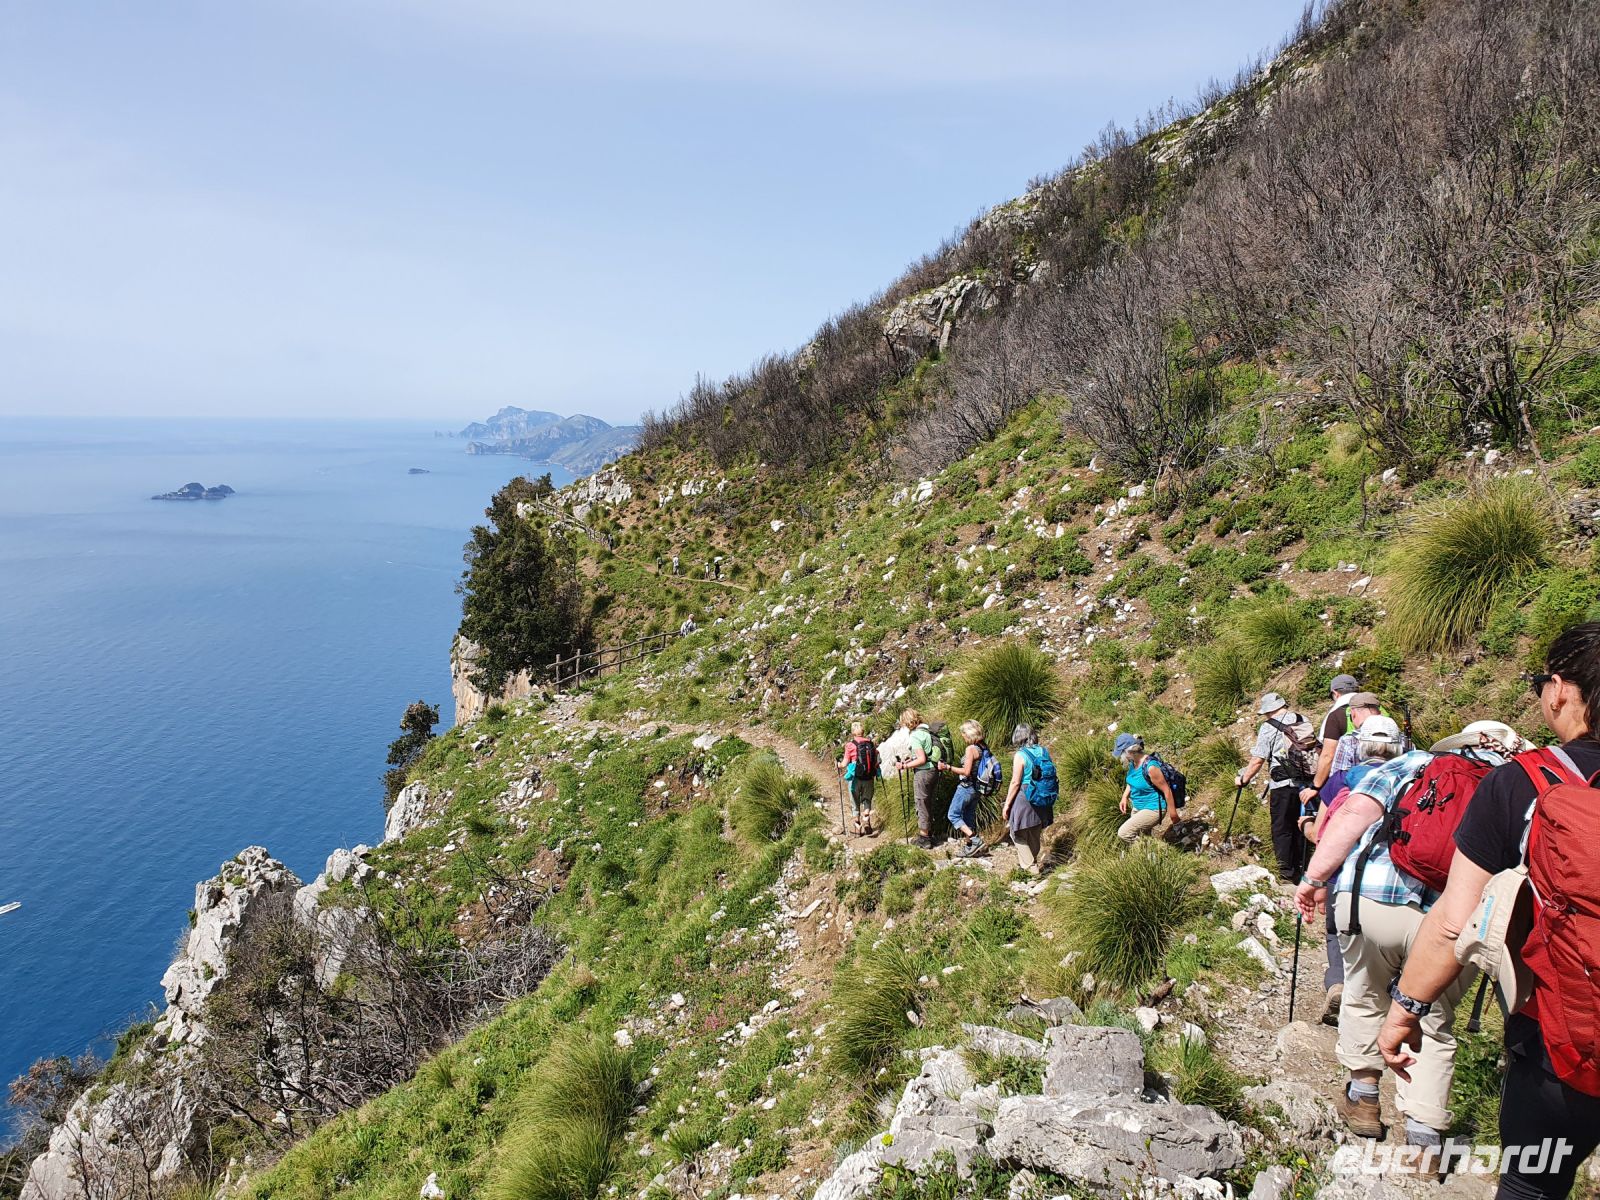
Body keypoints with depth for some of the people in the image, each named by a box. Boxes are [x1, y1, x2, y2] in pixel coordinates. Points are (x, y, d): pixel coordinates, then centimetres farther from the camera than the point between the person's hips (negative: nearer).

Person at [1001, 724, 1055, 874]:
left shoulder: (1020, 755, -16)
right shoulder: (1044, 752, 1)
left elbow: (1015, 782, -16)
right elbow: (1050, 776, 7)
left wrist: (1007, 804, -6)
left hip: (1024, 799, -6)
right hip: (1042, 801, 6)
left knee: (1019, 834, 9)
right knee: (1035, 833, 21)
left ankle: (1029, 866, 10)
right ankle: (1033, 861, 37)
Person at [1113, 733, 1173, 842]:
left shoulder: (1150, 767, -29)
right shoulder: (1133, 762, -4)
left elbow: (1166, 790, -22)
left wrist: (1172, 814, -16)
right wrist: (1125, 797, 0)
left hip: (1153, 810, -9)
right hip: (1138, 808, 9)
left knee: (1123, 833, -18)